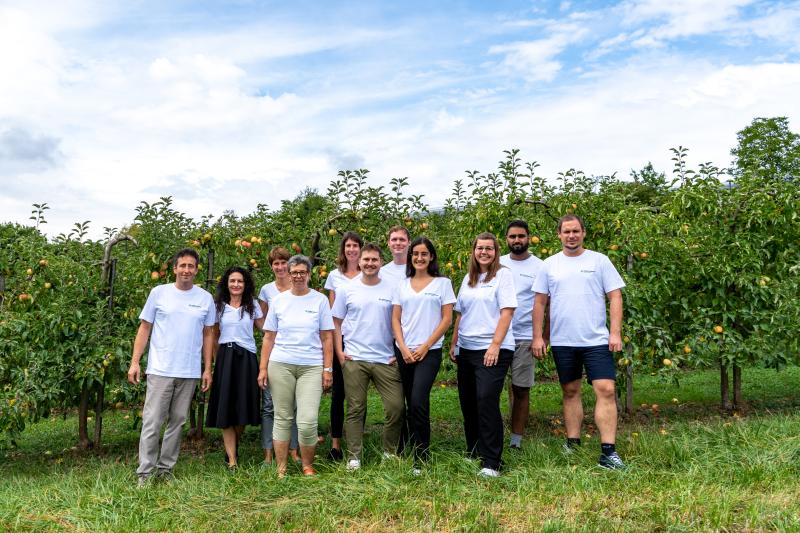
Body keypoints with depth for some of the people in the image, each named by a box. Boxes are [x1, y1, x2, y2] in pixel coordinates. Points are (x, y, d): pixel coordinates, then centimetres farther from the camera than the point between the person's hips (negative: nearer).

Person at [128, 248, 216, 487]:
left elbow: (208, 335, 10)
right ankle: (145, 472, 4)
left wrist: (207, 369, 7)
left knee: (177, 422, 10)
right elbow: (144, 328, 3)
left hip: (189, 373, 2)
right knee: (152, 422, -3)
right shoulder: (159, 293, 1)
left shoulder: (205, 298, 6)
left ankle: (165, 468, 21)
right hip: (160, 369, -2)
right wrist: (135, 362, -3)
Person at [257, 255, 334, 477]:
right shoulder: (278, 300, 8)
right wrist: (263, 368, 4)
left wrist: (328, 369, 0)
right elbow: (268, 337, 9)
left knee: (308, 422, -8)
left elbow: (327, 338, 5)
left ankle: (308, 466, 13)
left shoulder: (320, 300, 5)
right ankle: (281, 470, 18)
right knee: (282, 419, 7)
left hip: (312, 367, -1)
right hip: (281, 365, 2)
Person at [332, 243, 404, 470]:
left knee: (396, 407, -1)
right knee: (355, 410, 5)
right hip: (354, 359, 0)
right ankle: (353, 457, 15)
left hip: (386, 359, 1)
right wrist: (339, 352, 0)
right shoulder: (347, 290, 4)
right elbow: (336, 323, 9)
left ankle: (390, 452, 18)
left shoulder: (392, 289, 4)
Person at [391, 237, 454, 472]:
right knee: (410, 405, 7)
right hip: (404, 352, 4)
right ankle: (412, 452, 20)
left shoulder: (442, 283, 3)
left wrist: (425, 347, -8)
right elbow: (395, 319, 9)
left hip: (429, 352, -4)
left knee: (418, 403, -16)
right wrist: (403, 348, -5)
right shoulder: (402, 285, 12)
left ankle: (421, 459, -6)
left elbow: (447, 319, -2)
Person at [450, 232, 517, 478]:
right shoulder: (468, 279, 16)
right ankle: (473, 454, 26)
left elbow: (507, 312, -10)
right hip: (466, 349, 7)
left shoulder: (503, 274, -2)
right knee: (468, 402, 11)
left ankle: (491, 463, -8)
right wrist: (454, 344, 13)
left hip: (493, 349, -6)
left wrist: (495, 345, -18)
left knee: (487, 401, -15)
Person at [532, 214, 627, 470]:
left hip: (596, 341, -2)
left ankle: (608, 452, -5)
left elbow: (615, 297, 0)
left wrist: (615, 333, -9)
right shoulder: (549, 264, 6)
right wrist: (537, 336, 2)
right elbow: (540, 303, 7)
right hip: (562, 342, 2)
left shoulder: (599, 261, 1)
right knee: (570, 391, 12)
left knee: (606, 390, -10)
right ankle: (573, 444, 23)